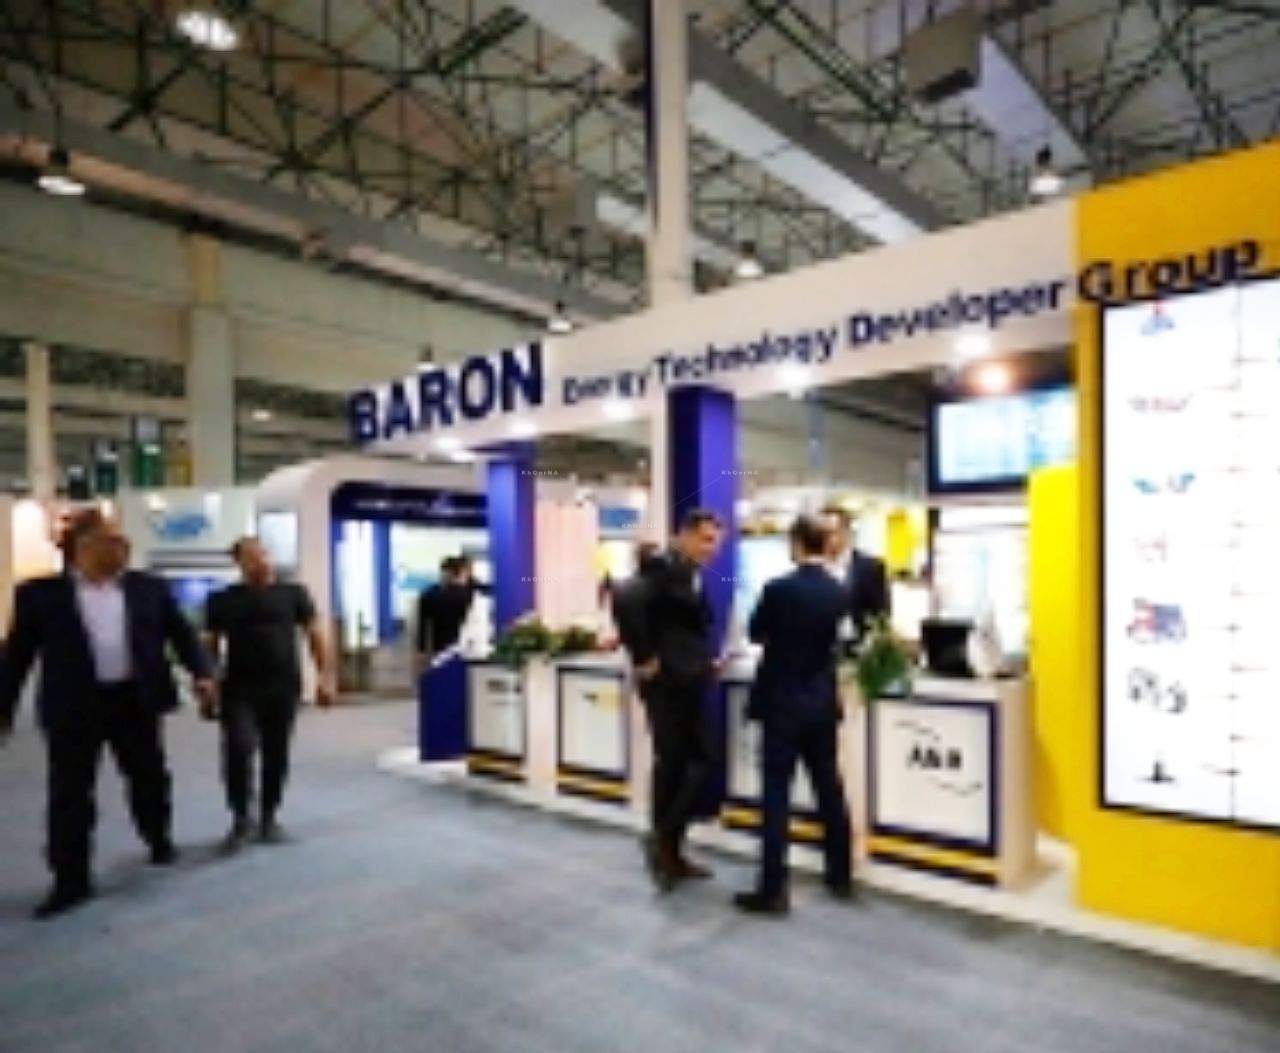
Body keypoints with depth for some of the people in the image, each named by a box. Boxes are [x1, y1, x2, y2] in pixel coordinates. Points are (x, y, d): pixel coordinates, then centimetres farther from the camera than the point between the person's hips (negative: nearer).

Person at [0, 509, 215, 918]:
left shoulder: (150, 588, 5)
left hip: (136, 700, 2)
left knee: (149, 779, 14)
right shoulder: (40, 593, 0)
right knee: (69, 793, 4)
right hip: (73, 707, -1)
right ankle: (71, 880, 17)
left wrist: (201, 672, -7)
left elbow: (181, 632, 6)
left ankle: (160, 839, 39)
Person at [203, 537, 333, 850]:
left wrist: (324, 677, -3)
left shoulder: (293, 593, 4)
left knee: (276, 754, 7)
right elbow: (210, 646, 9)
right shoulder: (222, 600, 5)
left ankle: (269, 817, 25)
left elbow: (314, 634, 4)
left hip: (283, 687, 1)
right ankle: (240, 818, 8)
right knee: (238, 749, -13)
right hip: (238, 688, -1)